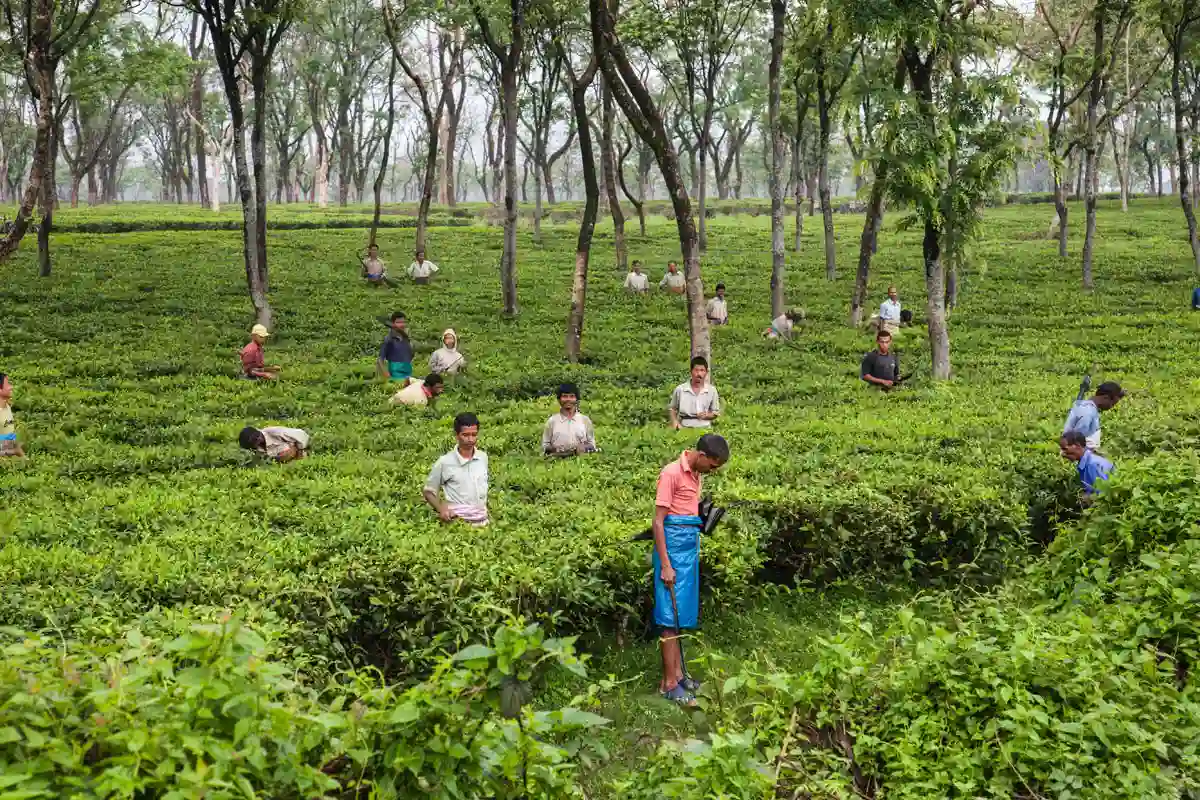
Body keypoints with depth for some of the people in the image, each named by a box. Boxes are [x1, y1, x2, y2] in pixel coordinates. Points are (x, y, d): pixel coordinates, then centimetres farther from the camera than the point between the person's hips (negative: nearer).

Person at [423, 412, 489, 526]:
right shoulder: (444, 463, -6)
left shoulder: (483, 458, 6)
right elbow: (428, 492, 3)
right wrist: (441, 509, -12)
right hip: (459, 523, -4)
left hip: (483, 521, 4)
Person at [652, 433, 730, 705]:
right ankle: (669, 683, -1)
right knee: (670, 616, -5)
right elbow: (658, 521, -15)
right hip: (673, 546, -8)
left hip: (691, 547, 8)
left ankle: (677, 674, 20)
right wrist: (665, 565, -17)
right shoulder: (672, 473, -13)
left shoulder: (697, 476, 12)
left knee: (681, 615, 13)